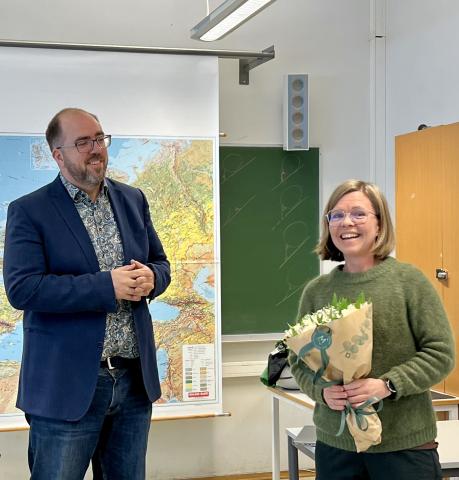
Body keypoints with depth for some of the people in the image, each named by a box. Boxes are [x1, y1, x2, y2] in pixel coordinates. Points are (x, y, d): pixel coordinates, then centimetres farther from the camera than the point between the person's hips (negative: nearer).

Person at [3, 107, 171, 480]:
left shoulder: (133, 200, 10)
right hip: (67, 384, -5)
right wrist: (106, 286, -21)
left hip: (135, 378, 5)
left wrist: (150, 278, -8)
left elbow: (160, 263, 17)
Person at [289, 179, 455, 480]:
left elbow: (441, 353, -6)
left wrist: (387, 385, -18)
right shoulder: (316, 290, 5)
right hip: (335, 443, 3)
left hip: (405, 444, -3)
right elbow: (299, 360, 10)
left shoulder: (409, 280, -6)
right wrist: (321, 390, -10)